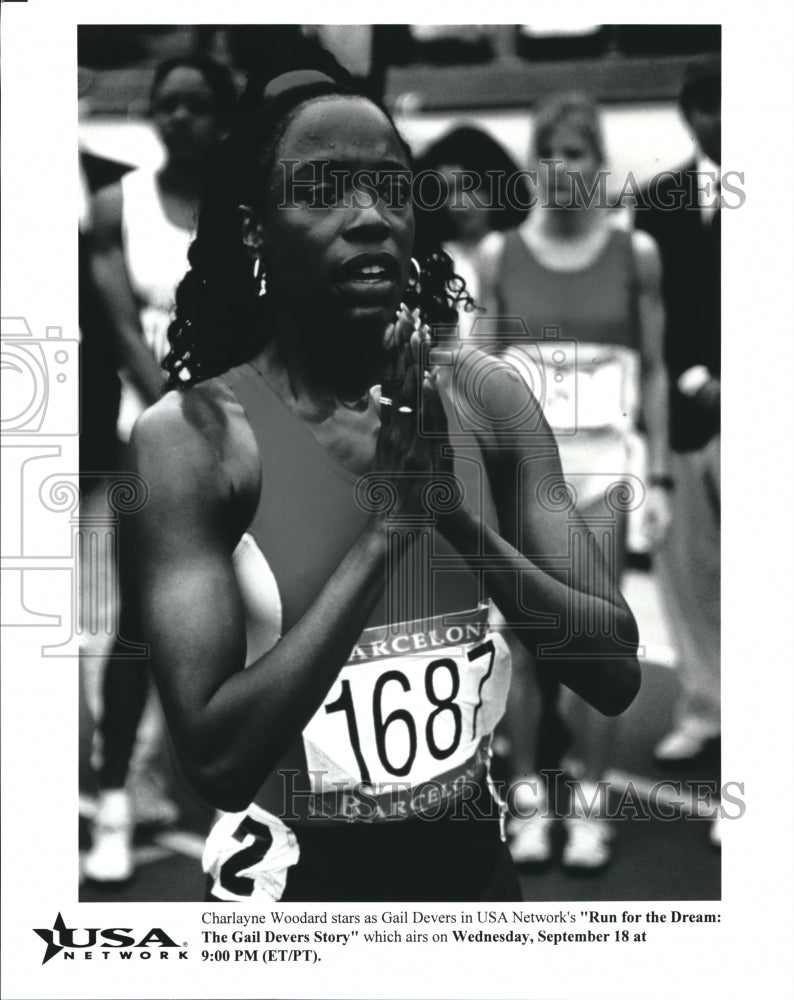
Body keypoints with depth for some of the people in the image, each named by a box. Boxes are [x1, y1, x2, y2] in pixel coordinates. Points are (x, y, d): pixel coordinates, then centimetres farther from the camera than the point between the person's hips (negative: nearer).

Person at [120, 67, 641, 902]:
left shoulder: (486, 401, -6)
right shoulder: (191, 436, -16)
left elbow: (616, 675, -7)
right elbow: (218, 758, -23)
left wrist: (461, 519, -21)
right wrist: (386, 528, -28)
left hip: (476, 860, 4)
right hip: (293, 879, -4)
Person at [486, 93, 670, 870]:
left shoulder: (635, 254, 2)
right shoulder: (501, 255, 4)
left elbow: (654, 371, 5)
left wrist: (658, 477, 0)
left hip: (602, 465, -1)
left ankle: (588, 806, 8)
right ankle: (529, 800, 12)